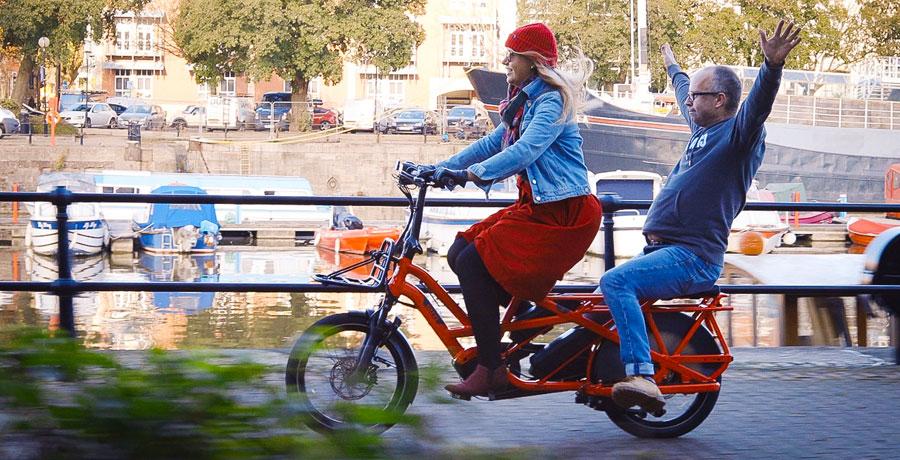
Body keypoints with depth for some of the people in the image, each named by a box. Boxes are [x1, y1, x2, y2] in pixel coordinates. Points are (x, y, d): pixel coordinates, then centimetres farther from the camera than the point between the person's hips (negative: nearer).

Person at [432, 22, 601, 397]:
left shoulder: (551, 101, -13)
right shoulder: (523, 102, 17)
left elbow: (525, 151, -27)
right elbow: (492, 143, 18)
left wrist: (471, 173, -34)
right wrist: (441, 168, 10)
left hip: (562, 212, -10)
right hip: (535, 206, 10)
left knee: (474, 262, -18)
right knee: (460, 253, 1)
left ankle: (490, 371, -14)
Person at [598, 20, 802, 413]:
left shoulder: (739, 133, -7)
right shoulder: (704, 128, 20)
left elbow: (758, 103, -29)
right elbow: (685, 93, 42)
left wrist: (772, 65, -46)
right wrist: (673, 68, 60)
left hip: (692, 258, -10)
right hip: (664, 250, 10)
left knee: (615, 282, -30)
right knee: (606, 297, 15)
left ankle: (642, 376, -36)